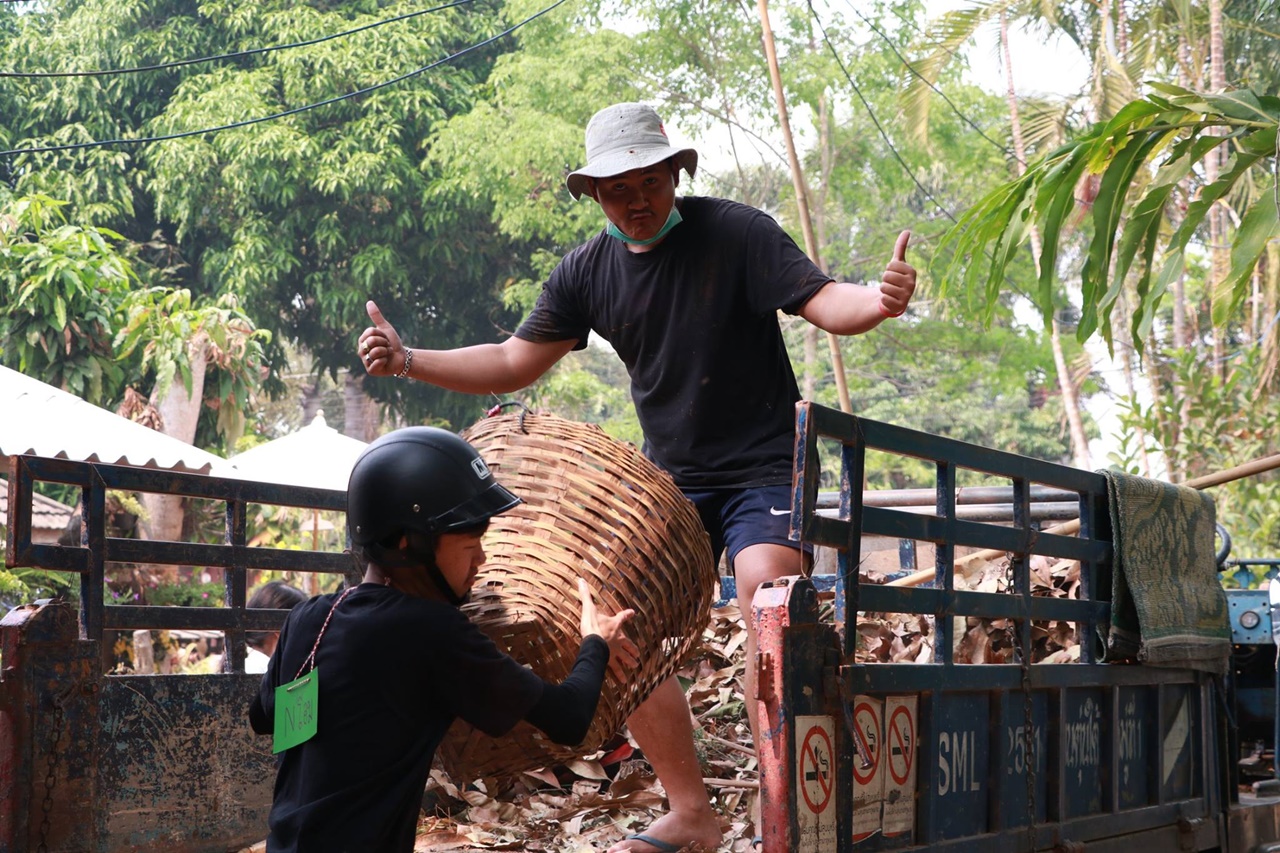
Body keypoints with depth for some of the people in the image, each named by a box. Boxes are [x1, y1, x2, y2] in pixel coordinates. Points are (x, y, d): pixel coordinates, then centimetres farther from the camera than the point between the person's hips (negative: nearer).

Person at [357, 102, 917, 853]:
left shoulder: (737, 233, -12)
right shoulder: (587, 272, 3)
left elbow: (827, 304, -21)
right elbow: (513, 364, 9)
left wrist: (882, 299, -44)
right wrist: (408, 361, -3)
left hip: (761, 467, -5)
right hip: (670, 478, 6)